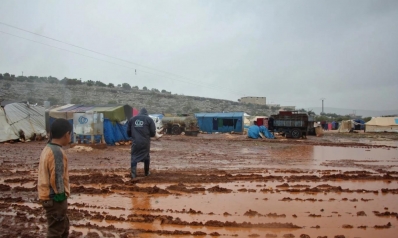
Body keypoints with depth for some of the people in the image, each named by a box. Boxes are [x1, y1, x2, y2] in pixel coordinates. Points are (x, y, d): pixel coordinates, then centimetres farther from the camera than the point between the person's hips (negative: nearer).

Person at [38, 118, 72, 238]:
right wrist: (61, 196, -13)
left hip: (49, 196, 9)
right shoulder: (57, 152, -23)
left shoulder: (48, 148, 6)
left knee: (63, 226, 23)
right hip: (54, 199, -9)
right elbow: (56, 179, -24)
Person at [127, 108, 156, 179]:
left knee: (134, 158, 6)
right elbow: (153, 133, 1)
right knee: (146, 157, 18)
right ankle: (147, 172, 28)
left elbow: (128, 132, 14)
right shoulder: (149, 119, 4)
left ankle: (133, 174, -4)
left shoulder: (132, 119, 11)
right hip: (145, 142, 0)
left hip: (135, 142, 1)